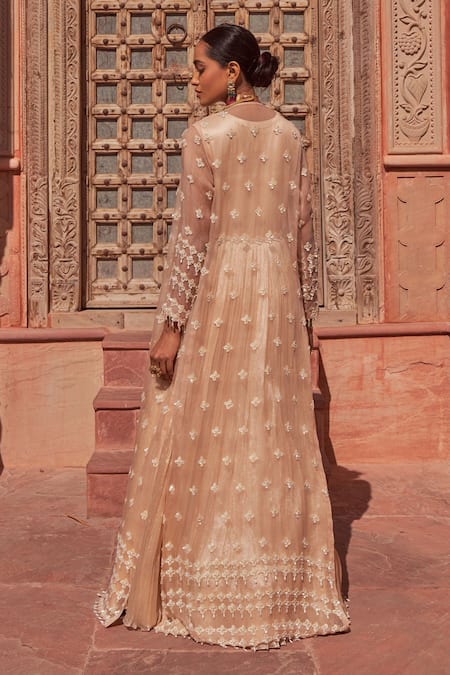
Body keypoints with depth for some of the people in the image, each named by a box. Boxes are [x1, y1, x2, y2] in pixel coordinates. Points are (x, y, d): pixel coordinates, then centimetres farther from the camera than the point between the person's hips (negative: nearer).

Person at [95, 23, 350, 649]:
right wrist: (303, 313, 15)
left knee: (201, 436, 5)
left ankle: (200, 590, 16)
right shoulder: (290, 136, 9)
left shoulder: (204, 135, -7)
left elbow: (191, 234, -12)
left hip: (217, 290, -5)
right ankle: (282, 589, 20)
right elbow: (304, 233, 9)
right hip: (277, 291, 5)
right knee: (278, 439, 10)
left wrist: (171, 325, -9)